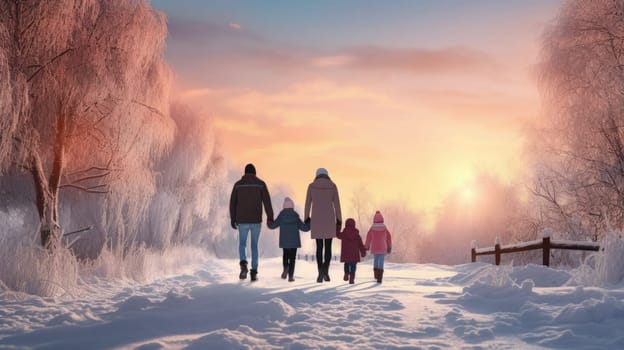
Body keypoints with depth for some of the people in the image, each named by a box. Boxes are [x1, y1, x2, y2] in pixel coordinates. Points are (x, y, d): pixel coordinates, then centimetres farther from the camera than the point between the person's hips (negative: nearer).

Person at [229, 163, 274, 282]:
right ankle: (254, 272, 6)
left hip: (242, 221, 0)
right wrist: (270, 218, -9)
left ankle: (243, 264, -14)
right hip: (256, 220, 0)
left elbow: (233, 203, 4)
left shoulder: (238, 184, 3)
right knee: (254, 245, 13)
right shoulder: (261, 183, -1)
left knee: (242, 244, 14)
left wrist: (233, 220, 12)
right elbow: (267, 202, -8)